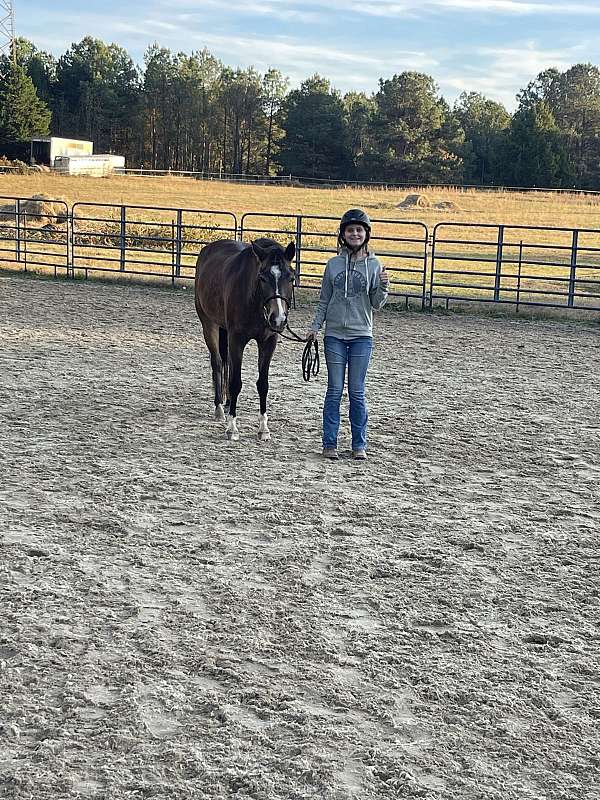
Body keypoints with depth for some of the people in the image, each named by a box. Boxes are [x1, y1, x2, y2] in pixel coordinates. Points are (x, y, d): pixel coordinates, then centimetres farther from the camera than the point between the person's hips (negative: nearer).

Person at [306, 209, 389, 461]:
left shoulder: (374, 265, 0)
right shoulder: (334, 264, 3)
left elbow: (376, 303, 0)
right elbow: (324, 300, 9)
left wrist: (383, 287, -18)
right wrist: (315, 326, 2)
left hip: (361, 336, -1)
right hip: (334, 335, 1)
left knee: (357, 393, 3)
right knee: (334, 391, 4)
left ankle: (359, 444, 11)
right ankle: (330, 443, 9)